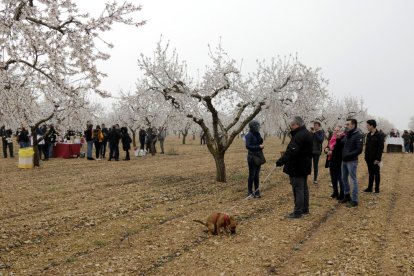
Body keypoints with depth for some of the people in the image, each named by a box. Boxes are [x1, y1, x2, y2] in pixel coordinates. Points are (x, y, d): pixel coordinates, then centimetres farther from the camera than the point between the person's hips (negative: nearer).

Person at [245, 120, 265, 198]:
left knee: (257, 175, 12)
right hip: (252, 157, -7)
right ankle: (250, 192, 11)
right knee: (252, 175, 0)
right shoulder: (249, 135, -13)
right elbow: (248, 146, -19)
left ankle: (256, 191, 19)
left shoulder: (258, 134, 8)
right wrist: (259, 147, -20)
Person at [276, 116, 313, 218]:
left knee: (298, 189, -5)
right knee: (304, 188, 17)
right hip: (305, 166, 10)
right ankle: (305, 209, 28)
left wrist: (281, 161, -32)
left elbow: (291, 151, -32)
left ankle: (297, 212, 1)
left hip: (296, 167, -10)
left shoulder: (299, 135, -22)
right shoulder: (308, 134, 12)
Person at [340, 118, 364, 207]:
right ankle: (347, 195, 31)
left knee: (353, 180, -1)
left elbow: (359, 150, -17)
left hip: (352, 161, -7)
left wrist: (348, 155, -20)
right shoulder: (347, 134, 9)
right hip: (344, 160, 7)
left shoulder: (358, 135, -12)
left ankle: (354, 200, 6)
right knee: (344, 178, 16)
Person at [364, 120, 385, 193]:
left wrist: (378, 159, -18)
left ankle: (377, 189, 13)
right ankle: (369, 188, 19)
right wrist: (366, 157, 9)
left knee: (376, 173, 4)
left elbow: (381, 148, -15)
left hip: (375, 159, -6)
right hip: (369, 159, 7)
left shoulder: (379, 135, -12)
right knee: (370, 173, 13)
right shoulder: (368, 135, 9)